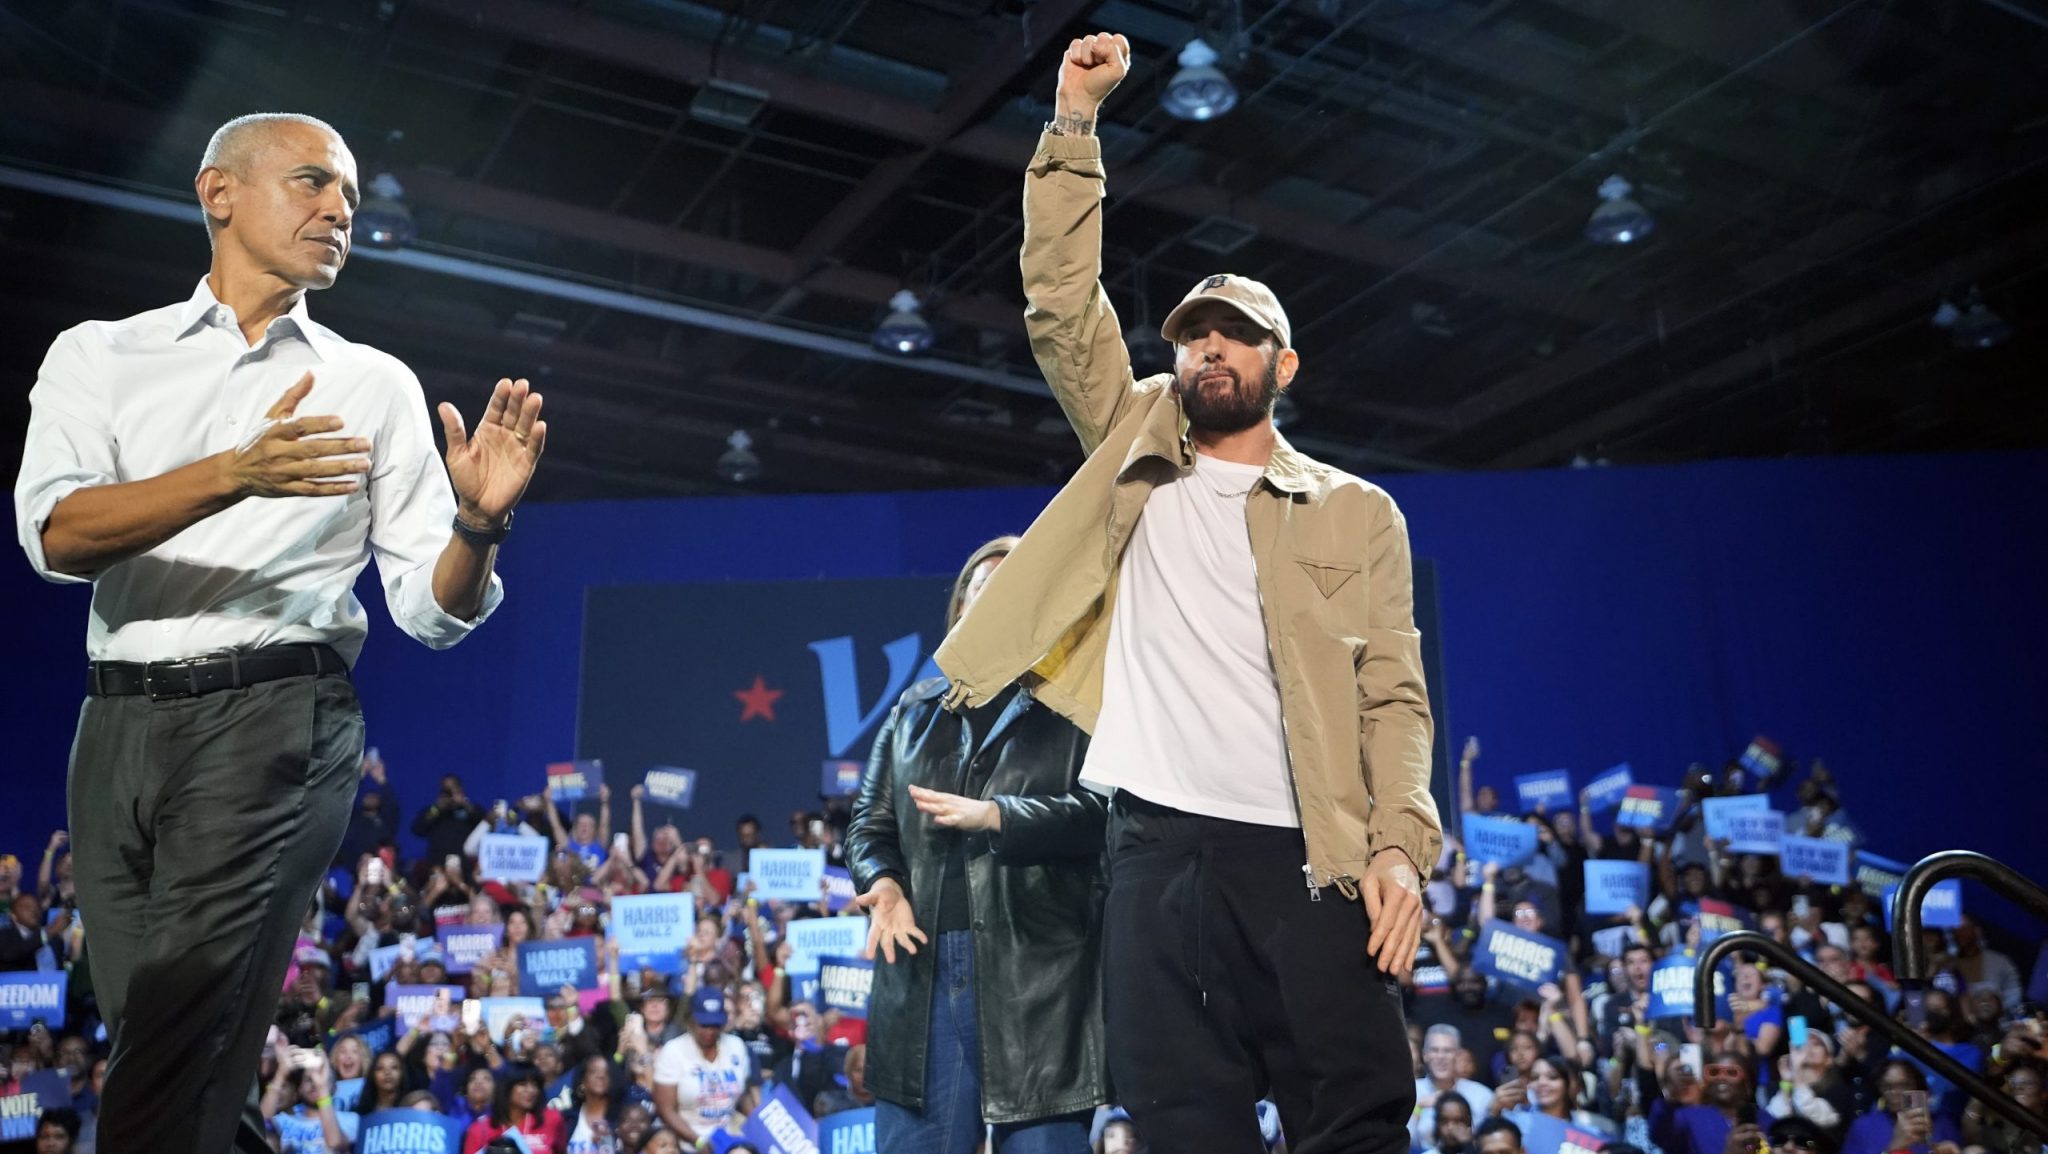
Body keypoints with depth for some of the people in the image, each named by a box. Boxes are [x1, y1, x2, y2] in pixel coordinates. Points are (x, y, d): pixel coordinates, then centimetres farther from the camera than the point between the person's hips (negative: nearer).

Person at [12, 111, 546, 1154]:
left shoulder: (374, 385, 11)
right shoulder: (99, 354, 12)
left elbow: (431, 610, 6)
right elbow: (56, 535, -7)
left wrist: (478, 524, -16)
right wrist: (235, 474, -22)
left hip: (273, 721, -2)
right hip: (119, 725, 3)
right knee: (147, 1041, 9)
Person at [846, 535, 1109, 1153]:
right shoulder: (916, 708, 20)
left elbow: (1099, 810, -8)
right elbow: (871, 820, 18)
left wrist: (993, 817, -19)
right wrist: (883, 881, -2)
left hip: (1039, 973, -4)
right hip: (922, 967, 4)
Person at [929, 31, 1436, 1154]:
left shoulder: (1357, 513, 12)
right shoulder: (1138, 458, 17)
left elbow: (1392, 695, 5)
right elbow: (1061, 309, 10)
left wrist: (1401, 844, -10)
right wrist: (1075, 120, 5)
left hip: (1306, 856, -1)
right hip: (1157, 850, 2)